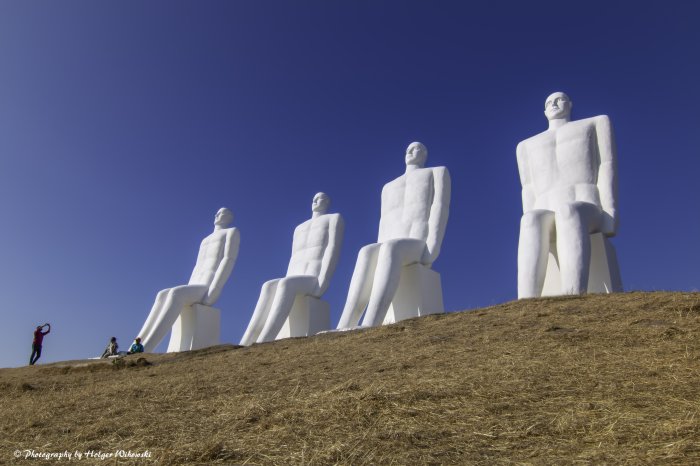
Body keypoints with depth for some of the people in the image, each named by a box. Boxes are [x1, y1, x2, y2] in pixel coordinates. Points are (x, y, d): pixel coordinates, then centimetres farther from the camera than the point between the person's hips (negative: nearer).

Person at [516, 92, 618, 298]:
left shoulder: (594, 124, 27)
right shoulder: (528, 145, 33)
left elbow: (607, 168, 11)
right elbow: (530, 193, 18)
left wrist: (610, 215, -7)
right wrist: (532, 223, -3)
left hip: (586, 211, -1)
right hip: (547, 218, 2)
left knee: (567, 213, -42)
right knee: (531, 221, -39)